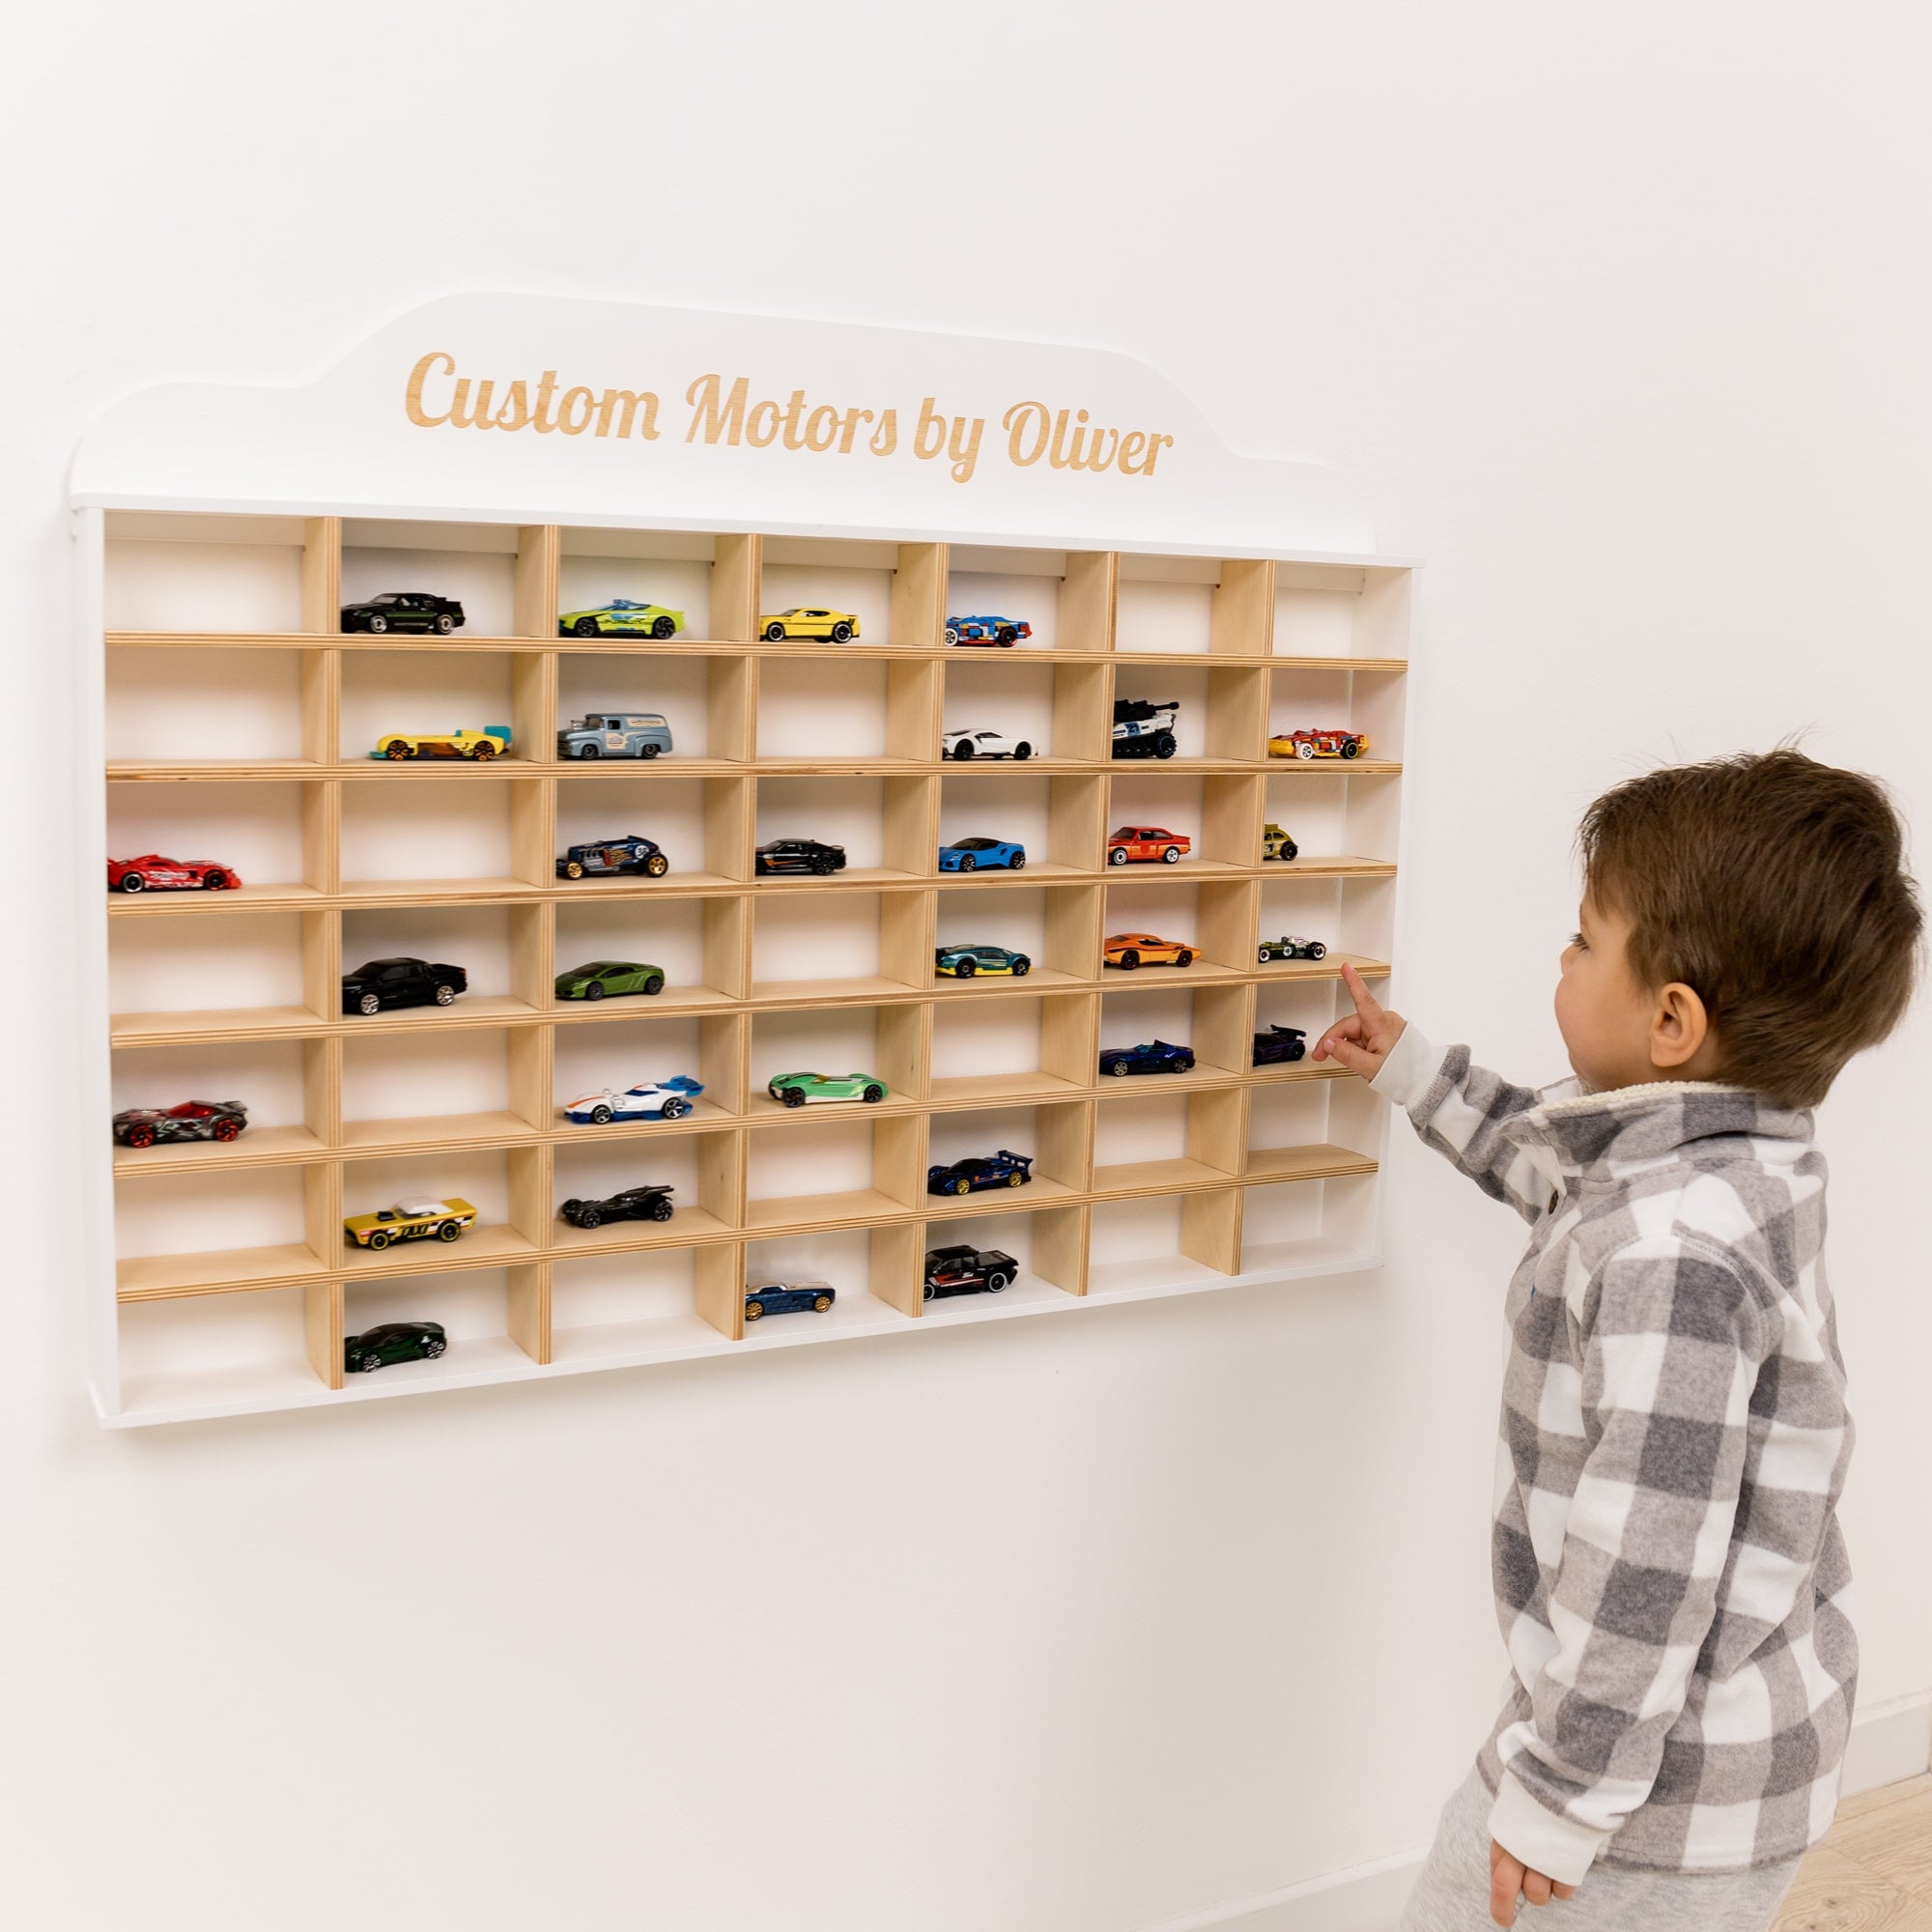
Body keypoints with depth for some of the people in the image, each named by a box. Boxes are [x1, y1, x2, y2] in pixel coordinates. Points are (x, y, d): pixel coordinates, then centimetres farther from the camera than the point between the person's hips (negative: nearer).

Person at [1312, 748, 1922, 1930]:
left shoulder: (1669, 1255, -31)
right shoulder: (1739, 1158, 0)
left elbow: (1648, 1569, -29)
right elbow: (1551, 1160, 23)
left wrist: (1558, 1798, -19)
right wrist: (1414, 1071, 31)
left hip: (1670, 1775, -9)